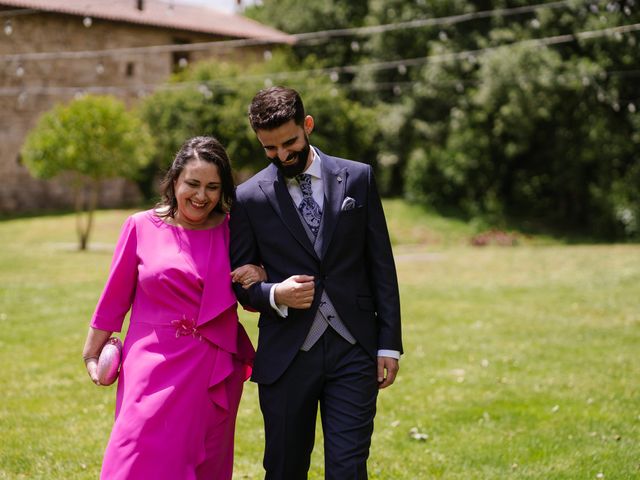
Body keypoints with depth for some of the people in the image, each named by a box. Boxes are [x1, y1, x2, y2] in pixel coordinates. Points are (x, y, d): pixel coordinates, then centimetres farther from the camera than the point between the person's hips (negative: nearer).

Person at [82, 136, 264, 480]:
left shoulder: (232, 232, 3)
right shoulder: (142, 226, -2)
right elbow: (114, 297, 7)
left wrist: (259, 280, -10)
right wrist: (92, 354, 14)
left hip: (211, 372, 2)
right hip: (154, 368, -2)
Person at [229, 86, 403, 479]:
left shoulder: (358, 178, 4)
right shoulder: (250, 197, 2)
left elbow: (382, 267, 6)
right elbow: (240, 282, 7)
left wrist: (389, 344, 2)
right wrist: (274, 295, -15)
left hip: (353, 349, 0)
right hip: (286, 356, 0)